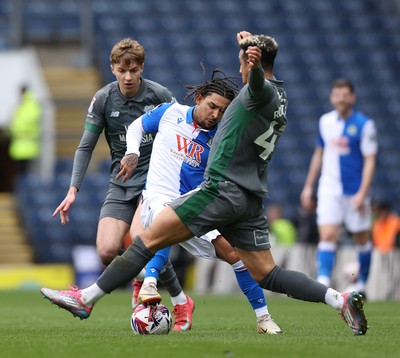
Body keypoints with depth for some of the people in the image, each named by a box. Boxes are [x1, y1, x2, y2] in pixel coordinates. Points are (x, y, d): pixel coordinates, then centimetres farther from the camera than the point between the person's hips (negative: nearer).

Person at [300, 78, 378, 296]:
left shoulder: (364, 125, -8)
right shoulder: (325, 121, 6)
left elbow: (370, 160, -10)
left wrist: (362, 193, -18)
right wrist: (308, 186, 16)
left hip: (355, 191, -2)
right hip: (329, 189, 2)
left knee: (362, 239, 10)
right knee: (327, 235, -13)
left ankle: (362, 284, 27)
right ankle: (323, 282, -22)